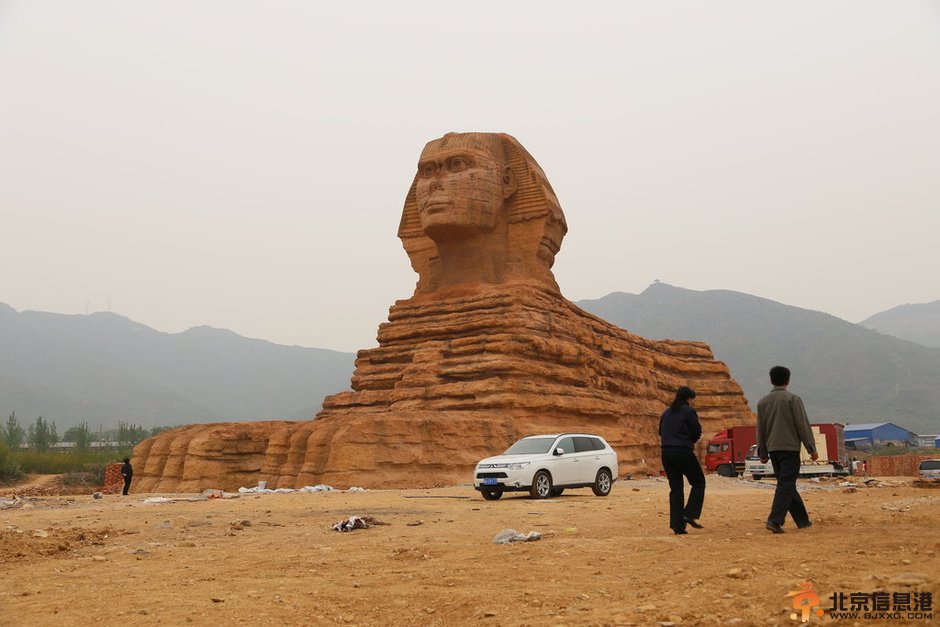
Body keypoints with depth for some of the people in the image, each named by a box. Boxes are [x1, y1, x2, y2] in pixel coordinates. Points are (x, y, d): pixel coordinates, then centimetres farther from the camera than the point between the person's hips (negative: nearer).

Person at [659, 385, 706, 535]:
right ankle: (690, 514, -3)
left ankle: (677, 525, 6)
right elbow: (697, 432, -4)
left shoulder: (666, 413, 14)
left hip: (666, 453, 6)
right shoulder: (688, 412, -6)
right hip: (683, 452, -6)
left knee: (675, 488, 9)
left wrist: (671, 442, 12)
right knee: (698, 482, 11)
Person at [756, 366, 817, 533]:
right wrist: (811, 449, -2)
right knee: (786, 485, -6)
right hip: (789, 448, -6)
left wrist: (763, 453, 18)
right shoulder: (793, 399, -6)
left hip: (773, 449, 6)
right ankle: (774, 520, -17)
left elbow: (760, 430, 12)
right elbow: (803, 426, -8)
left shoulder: (763, 402, 9)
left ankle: (803, 520, 24)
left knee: (787, 485, 15)